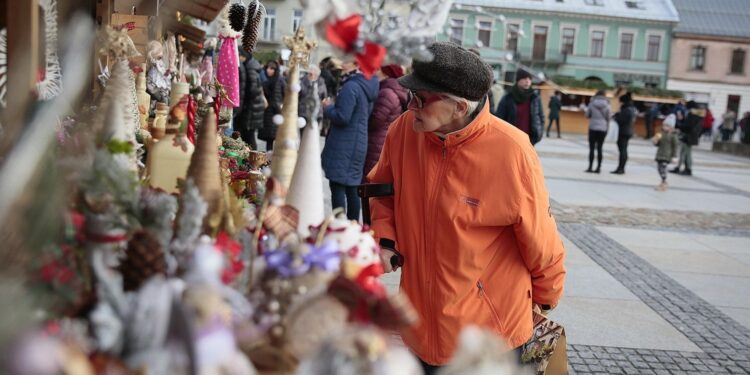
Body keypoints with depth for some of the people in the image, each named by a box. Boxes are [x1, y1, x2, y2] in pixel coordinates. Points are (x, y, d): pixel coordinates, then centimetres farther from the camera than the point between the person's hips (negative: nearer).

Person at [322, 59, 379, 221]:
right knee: (352, 187, 14)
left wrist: (328, 108, -3)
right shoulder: (367, 86, 12)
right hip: (359, 145, 9)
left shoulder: (350, 87, -17)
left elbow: (342, 117, -21)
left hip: (343, 145, -9)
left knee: (337, 186, -6)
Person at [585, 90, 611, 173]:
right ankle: (598, 167, 6)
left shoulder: (592, 104, -3)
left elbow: (587, 115, 3)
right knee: (599, 148, 8)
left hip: (593, 127, -1)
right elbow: (608, 117, 0)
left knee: (591, 148, 1)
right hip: (603, 128, 2)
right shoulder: (607, 105, -1)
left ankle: (590, 167, -4)